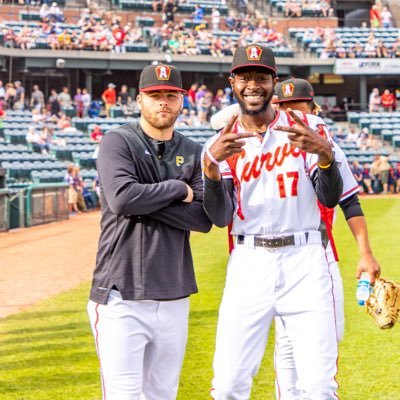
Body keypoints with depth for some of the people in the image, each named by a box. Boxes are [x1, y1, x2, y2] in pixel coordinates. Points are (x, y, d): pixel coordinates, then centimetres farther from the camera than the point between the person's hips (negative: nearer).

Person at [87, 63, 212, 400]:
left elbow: (204, 218, -2)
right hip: (122, 295, -4)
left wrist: (147, 201, -11)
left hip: (174, 296, 5)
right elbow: (122, 199, -18)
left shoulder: (193, 153, 11)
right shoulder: (118, 142, -1)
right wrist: (178, 190, -6)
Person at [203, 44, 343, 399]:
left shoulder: (307, 129, 6)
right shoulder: (222, 144, 8)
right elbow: (220, 218, -3)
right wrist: (211, 166, -19)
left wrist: (325, 154, -22)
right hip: (249, 263, 1)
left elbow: (330, 198, -2)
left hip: (305, 262, -1)